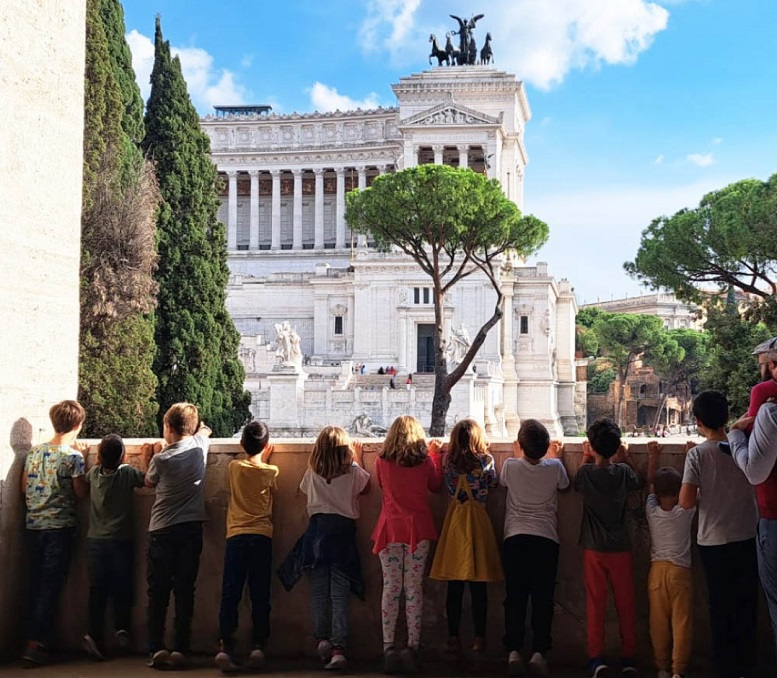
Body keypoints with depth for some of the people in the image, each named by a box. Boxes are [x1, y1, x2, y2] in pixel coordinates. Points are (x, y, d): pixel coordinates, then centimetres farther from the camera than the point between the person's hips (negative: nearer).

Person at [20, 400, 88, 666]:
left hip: (33, 525, 5)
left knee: (36, 585, 12)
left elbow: (24, 488, 12)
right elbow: (81, 493, -2)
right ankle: (36, 644, -6)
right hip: (60, 527, -5)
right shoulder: (73, 457, -10)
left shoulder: (34, 452, 6)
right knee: (51, 587, -1)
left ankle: (33, 640, 16)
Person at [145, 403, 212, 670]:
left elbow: (149, 482, 12)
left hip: (162, 530, -2)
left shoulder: (161, 459, -9)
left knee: (158, 592, 4)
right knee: (185, 591, 3)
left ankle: (156, 649, 0)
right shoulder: (200, 446, -1)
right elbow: (205, 429, 24)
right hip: (191, 528, 2)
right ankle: (181, 649, 0)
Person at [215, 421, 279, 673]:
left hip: (236, 537, 0)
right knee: (260, 596, 5)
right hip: (262, 537, 0)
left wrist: (255, 457, 34)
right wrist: (264, 459, 28)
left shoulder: (234, 467, 3)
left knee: (230, 595, -1)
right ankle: (258, 646, 0)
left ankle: (225, 646, -12)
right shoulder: (271, 472, 2)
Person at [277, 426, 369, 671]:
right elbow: (365, 484, 17)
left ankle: (321, 638, 3)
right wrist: (357, 458, 28)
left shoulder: (312, 473, 1)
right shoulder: (353, 472, -3)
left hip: (318, 527, 1)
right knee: (340, 593, -2)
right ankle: (338, 647, -9)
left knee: (318, 590, 10)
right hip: (344, 529, -1)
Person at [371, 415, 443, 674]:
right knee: (414, 588, 4)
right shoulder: (425, 460, -4)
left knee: (391, 588, 3)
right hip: (418, 528, -1)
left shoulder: (382, 461, -1)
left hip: (390, 528, 1)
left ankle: (388, 648, -1)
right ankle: (412, 647, 2)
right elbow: (436, 486, 13)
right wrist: (434, 453, 19)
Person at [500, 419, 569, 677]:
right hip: (546, 540, 0)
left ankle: (513, 651, -6)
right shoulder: (554, 467, -3)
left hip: (514, 539, 0)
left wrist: (518, 455, 33)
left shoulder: (510, 466, -3)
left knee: (515, 598, 1)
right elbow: (565, 486, 20)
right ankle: (539, 652, -6)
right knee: (543, 598, 1)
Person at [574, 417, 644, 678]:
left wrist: (586, 458, 17)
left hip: (593, 549, -1)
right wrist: (625, 459, 20)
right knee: (625, 604, 7)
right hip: (620, 548, 1)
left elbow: (576, 485, 13)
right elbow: (639, 482, 15)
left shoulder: (586, 472, -10)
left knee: (596, 604, 5)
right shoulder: (623, 471, -6)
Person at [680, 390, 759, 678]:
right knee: (746, 604, 14)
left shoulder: (698, 453, -12)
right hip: (747, 537, 3)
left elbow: (686, 501, -16)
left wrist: (705, 493, 3)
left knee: (721, 606, 9)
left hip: (714, 541, -2)